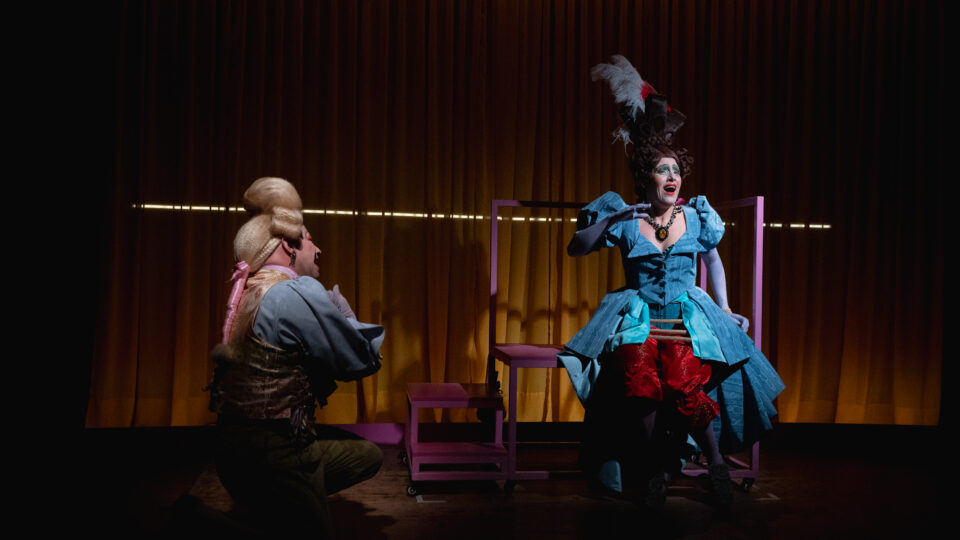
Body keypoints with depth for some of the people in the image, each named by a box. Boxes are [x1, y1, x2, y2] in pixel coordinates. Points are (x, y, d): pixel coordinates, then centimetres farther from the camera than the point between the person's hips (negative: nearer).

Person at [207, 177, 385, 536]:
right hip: (272, 452, -9)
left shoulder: (251, 290, 10)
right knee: (312, 529, 10)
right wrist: (342, 313, 1)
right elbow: (361, 360, -13)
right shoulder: (300, 292, -19)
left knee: (368, 455, 18)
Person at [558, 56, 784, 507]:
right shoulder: (624, 220, 2)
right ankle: (656, 466, -11)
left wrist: (724, 309, 19)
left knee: (683, 384, -30)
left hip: (688, 316, 1)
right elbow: (575, 249, 1)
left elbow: (713, 259, 23)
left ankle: (716, 461, -7)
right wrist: (612, 219, -11)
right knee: (638, 376, -32)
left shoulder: (696, 217, 8)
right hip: (638, 314, 0)